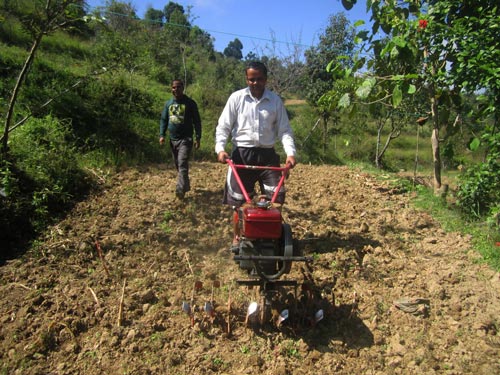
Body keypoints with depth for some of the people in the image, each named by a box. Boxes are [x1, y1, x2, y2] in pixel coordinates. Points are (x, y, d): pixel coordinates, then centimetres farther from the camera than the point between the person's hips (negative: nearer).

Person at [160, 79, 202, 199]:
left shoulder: (190, 103, -4)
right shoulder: (168, 103, 10)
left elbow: (197, 121, -3)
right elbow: (163, 120, 14)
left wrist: (198, 137, -8)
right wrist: (162, 135, 0)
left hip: (185, 139, -6)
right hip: (173, 139, 6)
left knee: (182, 164, -17)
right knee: (178, 165, 13)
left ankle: (180, 190, -21)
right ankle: (186, 186, 27)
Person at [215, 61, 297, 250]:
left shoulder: (276, 101, 4)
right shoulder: (236, 98, 0)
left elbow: (284, 130, 4)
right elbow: (223, 126, -1)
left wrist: (290, 152, -11)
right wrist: (220, 148, -17)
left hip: (267, 154, 2)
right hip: (242, 154, -1)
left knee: (276, 196, -1)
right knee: (238, 199, 5)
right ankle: (237, 238, 22)